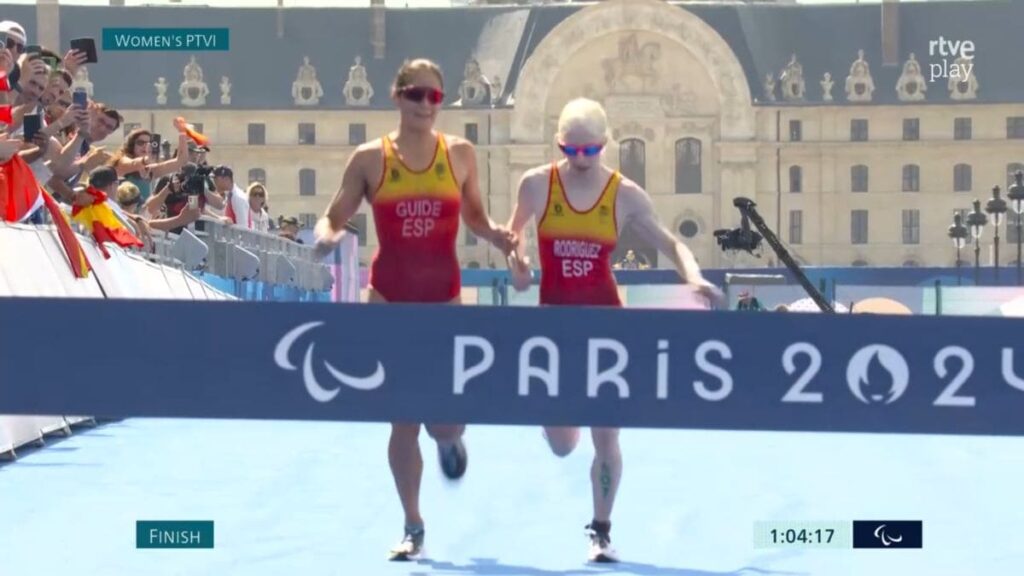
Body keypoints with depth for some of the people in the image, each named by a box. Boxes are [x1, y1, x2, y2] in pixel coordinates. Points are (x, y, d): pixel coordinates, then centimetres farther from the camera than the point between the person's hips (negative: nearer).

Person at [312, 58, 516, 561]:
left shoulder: (459, 154, 1)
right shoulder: (369, 159, -3)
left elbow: (474, 218, 11)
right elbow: (334, 218, 1)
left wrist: (495, 235, -10)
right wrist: (325, 236, -21)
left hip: (443, 299, 1)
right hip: (389, 298, -1)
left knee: (445, 419, -3)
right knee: (404, 417, 0)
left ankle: (449, 438, 37)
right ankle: (413, 527, 13)